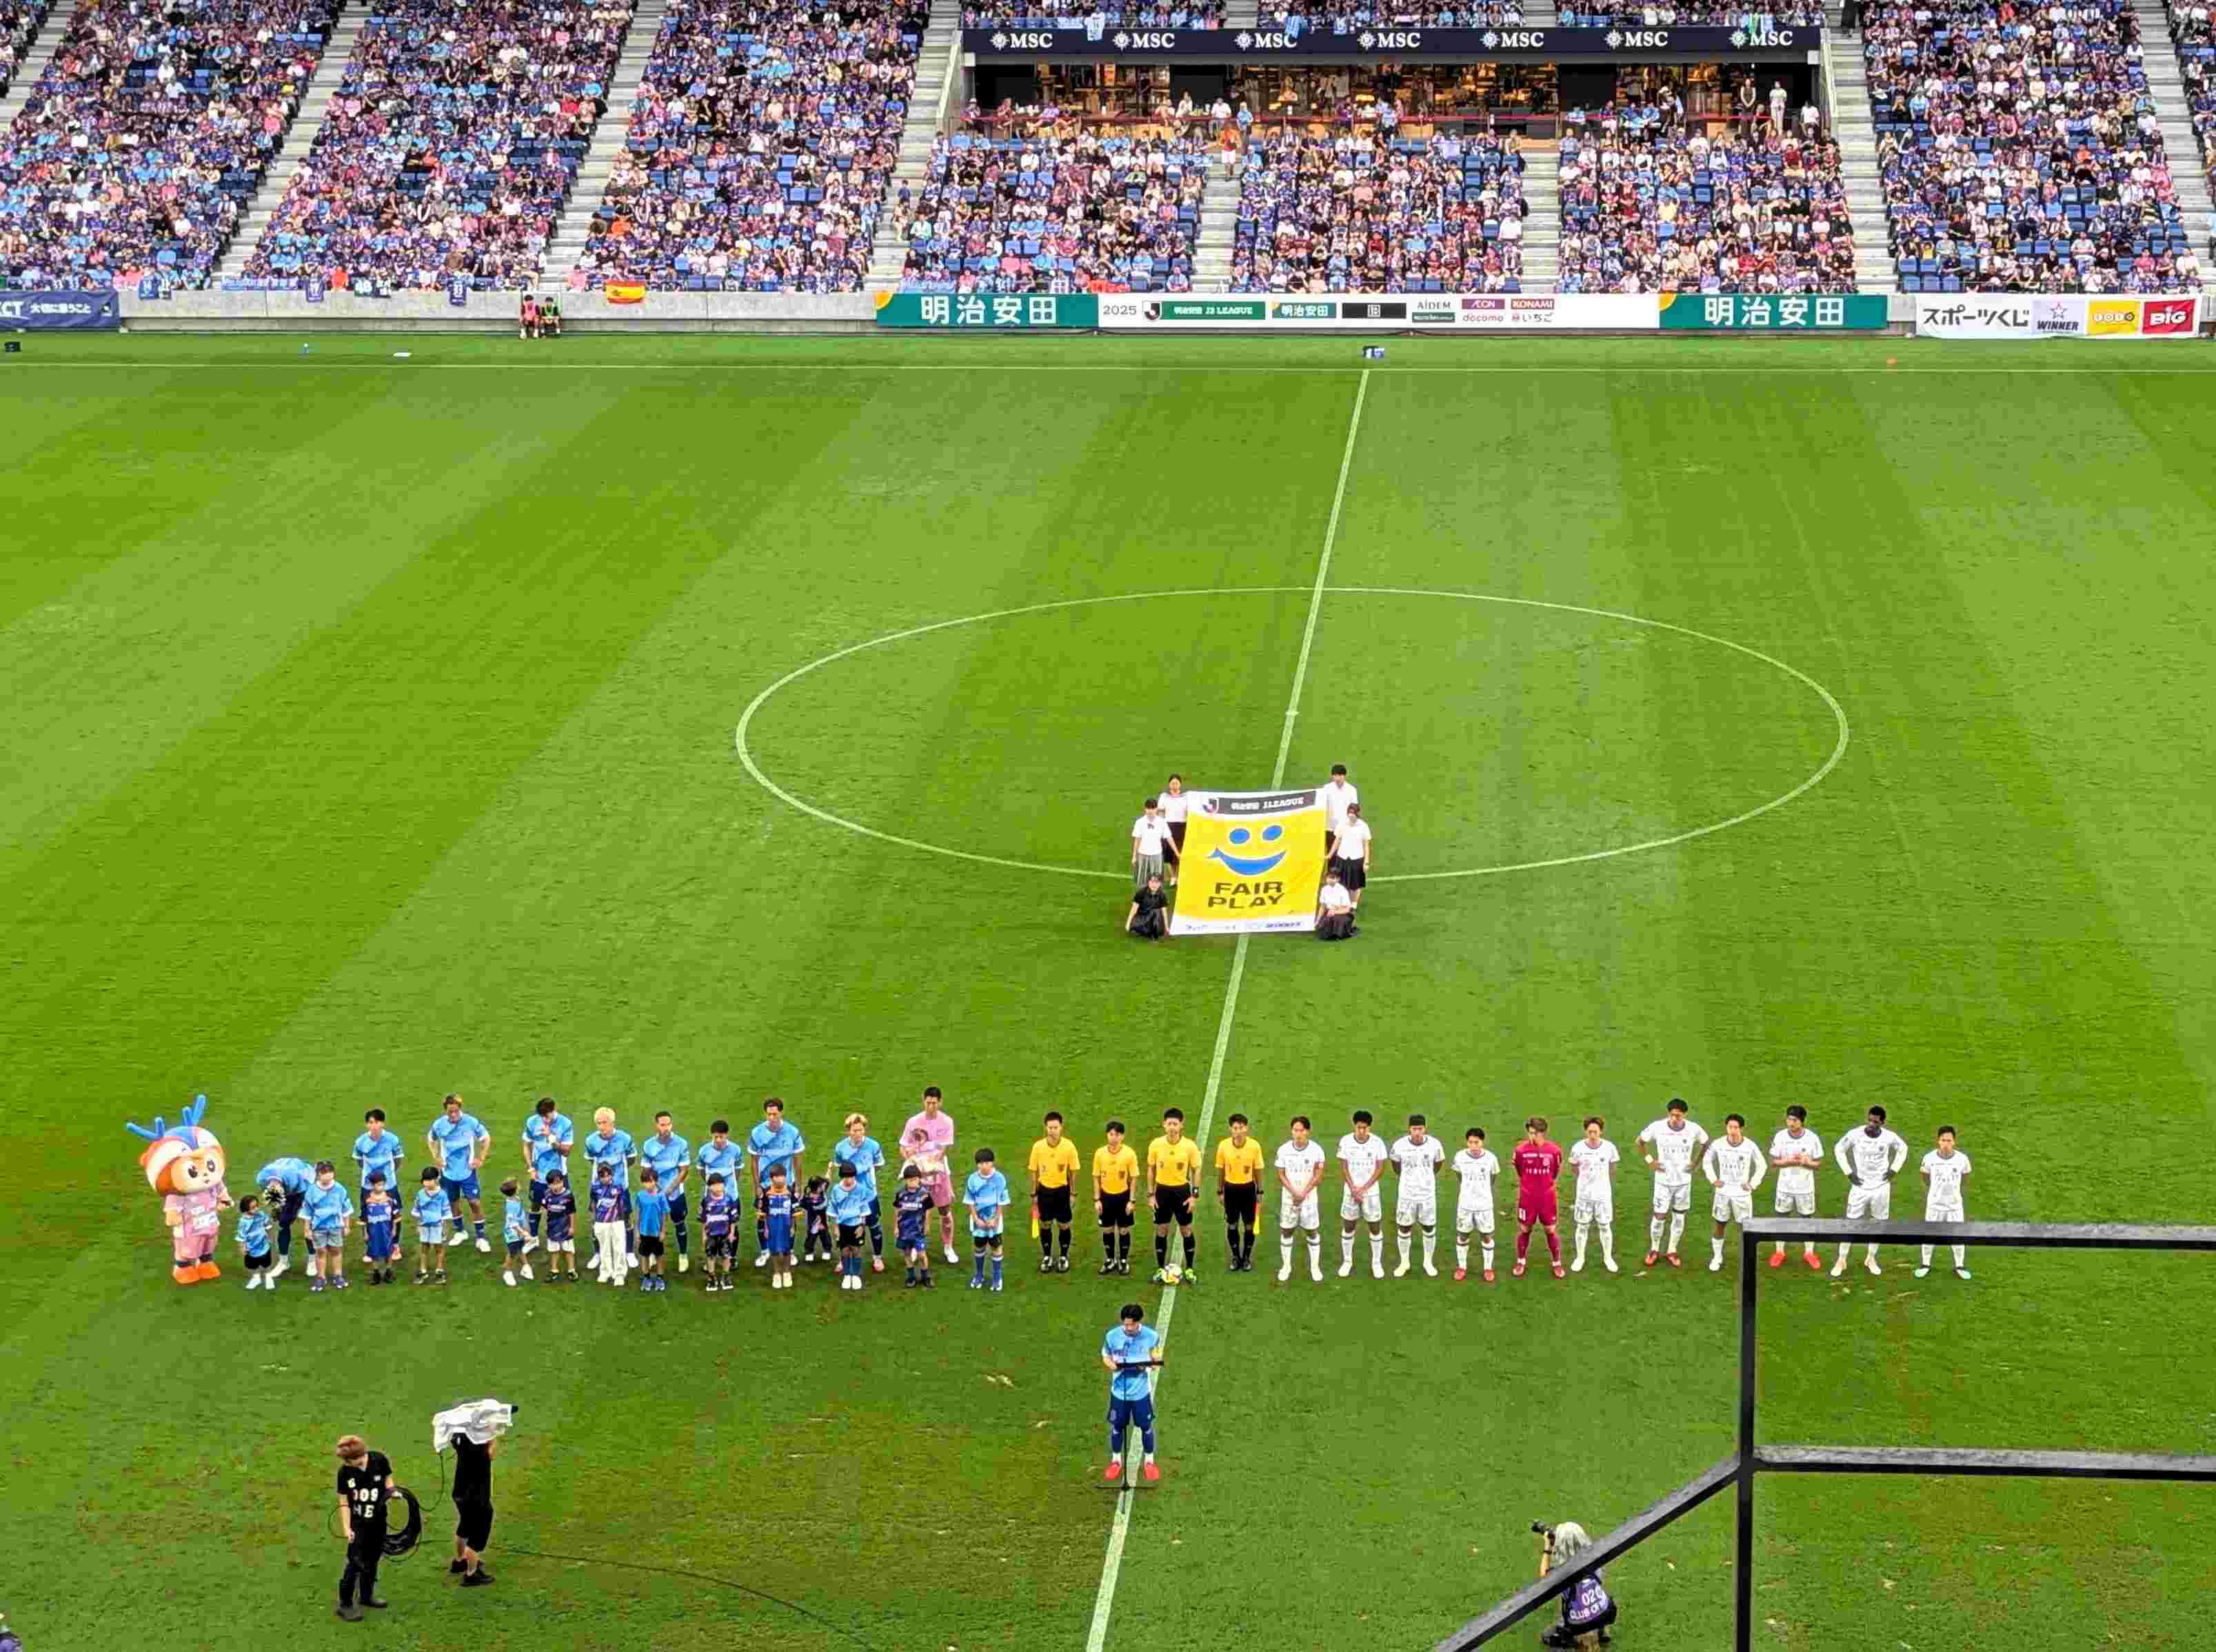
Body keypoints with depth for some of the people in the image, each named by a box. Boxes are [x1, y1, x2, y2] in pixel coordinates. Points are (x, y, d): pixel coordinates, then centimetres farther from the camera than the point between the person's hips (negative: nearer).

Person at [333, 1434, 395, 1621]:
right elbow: (344, 1502, -8)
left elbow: (388, 1479, 5)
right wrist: (346, 1528, -12)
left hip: (378, 1520, 3)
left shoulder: (379, 1460, -13)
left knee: (373, 1559, 17)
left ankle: (366, 1595, 36)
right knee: (356, 1562, -8)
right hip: (358, 1523, -3)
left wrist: (391, 1492, -16)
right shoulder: (345, 1472, -15)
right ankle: (345, 1604, 0)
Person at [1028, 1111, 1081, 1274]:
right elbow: (1034, 1171, 0)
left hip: (1062, 1190, -1)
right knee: (1045, 1225, 13)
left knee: (1064, 1226, 9)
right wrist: (1034, 1194, 2)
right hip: (1044, 1190, 1)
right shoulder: (1038, 1146, -11)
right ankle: (1047, 1257, 29)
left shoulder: (1069, 1146, -14)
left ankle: (1064, 1258, 27)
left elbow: (1073, 1171, -3)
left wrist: (1072, 1193, -2)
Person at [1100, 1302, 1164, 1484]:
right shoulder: (1112, 1336, -14)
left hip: (1141, 1390, -1)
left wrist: (1149, 1366, -24)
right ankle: (1116, 1461, 34)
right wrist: (1111, 1365, -21)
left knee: (1146, 1426, 12)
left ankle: (1149, 1462, 31)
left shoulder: (1152, 1336, -16)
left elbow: (1157, 1359, -2)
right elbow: (1105, 1356, 2)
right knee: (1117, 1426, 14)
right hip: (1119, 1390, 1)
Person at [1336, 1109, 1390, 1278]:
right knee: (1348, 1227, 8)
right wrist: (1353, 1189, -11)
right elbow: (1343, 1167, -3)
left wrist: (1364, 1188, -13)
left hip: (1371, 1192, -1)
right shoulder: (1345, 1141, -8)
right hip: (1351, 1191, 1)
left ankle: (1377, 1263, 16)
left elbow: (1380, 1169, -7)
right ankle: (1347, 1261, 23)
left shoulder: (1377, 1142, -10)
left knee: (1375, 1227, 3)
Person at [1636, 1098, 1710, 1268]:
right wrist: (1650, 1161, -5)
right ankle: (1654, 1250, 21)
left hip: (1684, 1181, 1)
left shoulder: (1693, 1129, -13)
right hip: (1663, 1181, -1)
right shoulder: (1657, 1127, -16)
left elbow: (1706, 1143, 7)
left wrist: (1696, 1162, 0)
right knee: (1659, 1216, 0)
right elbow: (1640, 1142, 0)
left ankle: (1672, 1251, 26)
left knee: (1679, 1216, 11)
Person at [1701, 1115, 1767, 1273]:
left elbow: (1762, 1166, 3)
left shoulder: (1750, 1147, -13)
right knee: (1720, 1226, 9)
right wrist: (1713, 1179, 1)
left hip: (1742, 1194, -1)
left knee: (1746, 1227, 2)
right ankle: (1717, 1258, 22)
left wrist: (1753, 1184, -3)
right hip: (1723, 1193, 1)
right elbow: (1706, 1161, 8)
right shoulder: (1718, 1145, -11)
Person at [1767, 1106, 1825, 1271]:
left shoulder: (1812, 1138, -12)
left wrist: (1804, 1162, -26)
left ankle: (1809, 1253, 22)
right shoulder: (1780, 1137, -10)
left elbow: (1818, 1163, -5)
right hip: (1785, 1186, 1)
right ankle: (1780, 1252, 24)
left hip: (1805, 1187, -1)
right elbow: (1773, 1161, -4)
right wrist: (1788, 1162, -22)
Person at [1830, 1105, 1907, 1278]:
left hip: (1881, 1187, 1)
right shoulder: (1855, 1135, -15)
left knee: (1878, 1223, 8)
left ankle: (1871, 1258, 25)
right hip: (1860, 1186, -1)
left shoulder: (1889, 1137, -10)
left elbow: (1903, 1149, 11)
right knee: (1851, 1223, -2)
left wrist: (1894, 1170, 2)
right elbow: (1838, 1150, 0)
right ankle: (1842, 1260, 7)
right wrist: (1849, 1172, -4)